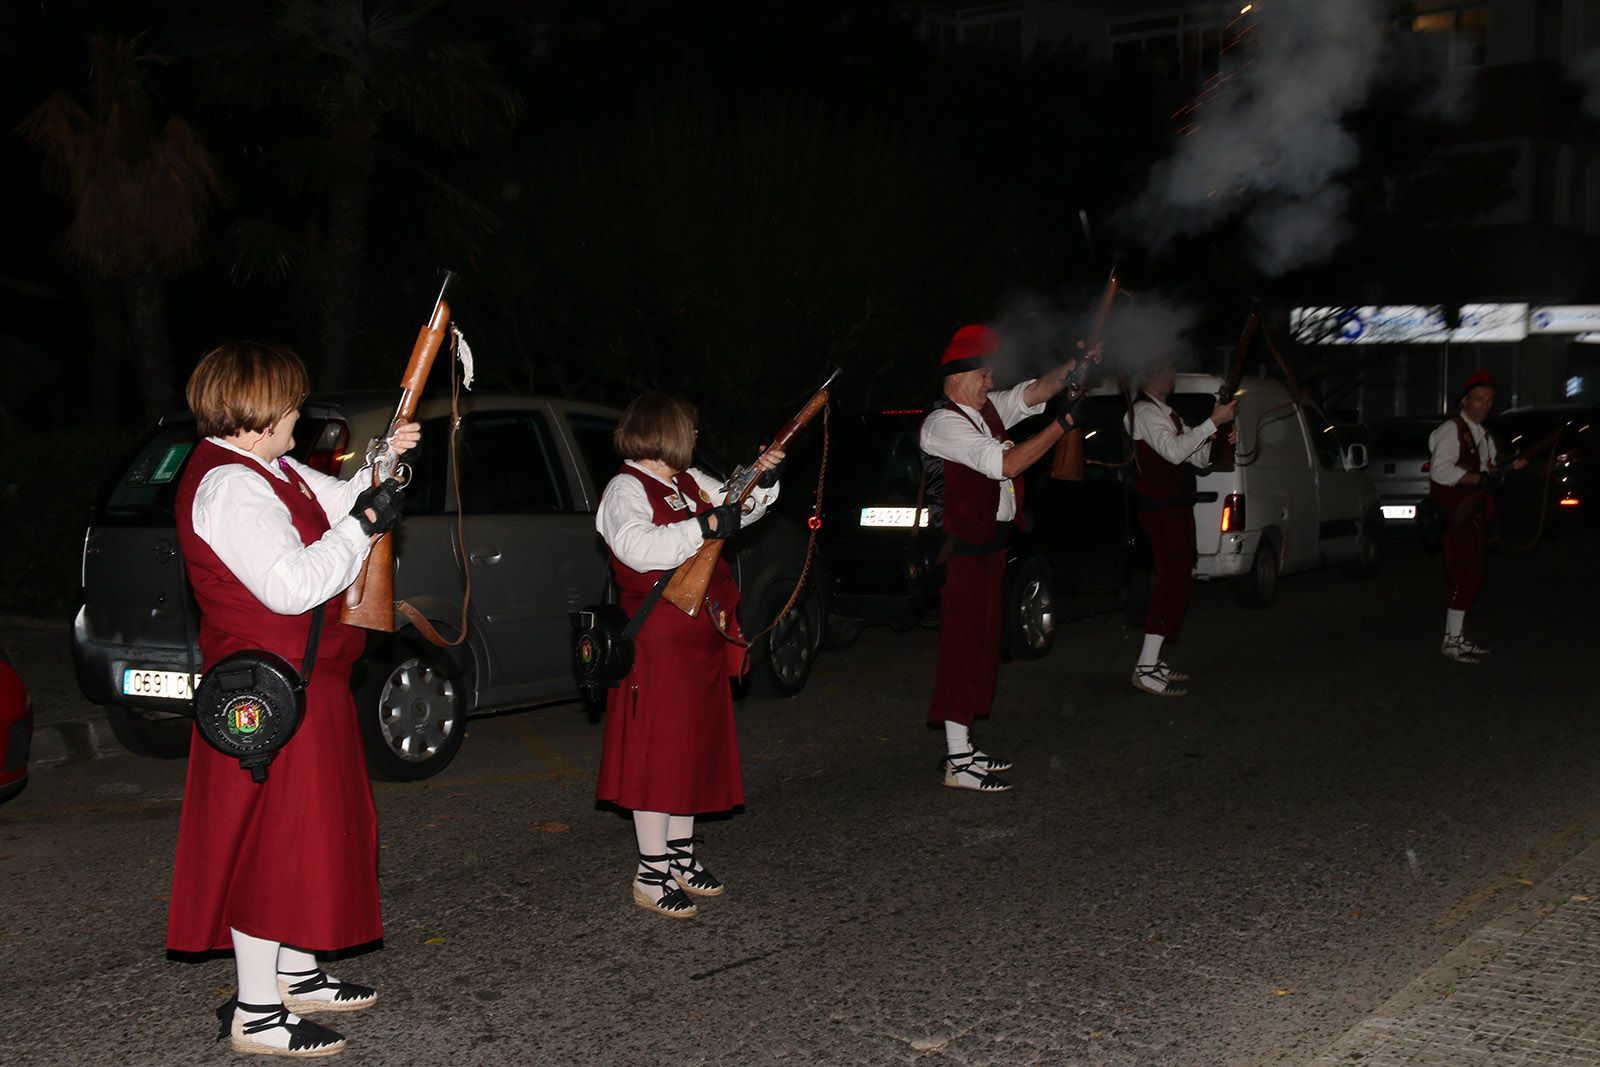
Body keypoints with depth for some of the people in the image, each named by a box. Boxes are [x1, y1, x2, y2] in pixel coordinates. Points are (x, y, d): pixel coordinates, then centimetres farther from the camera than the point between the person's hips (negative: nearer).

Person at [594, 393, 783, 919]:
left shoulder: (690, 482, 14)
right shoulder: (626, 489, -12)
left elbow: (739, 508, 28)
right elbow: (638, 548, -30)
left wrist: (763, 477, 9)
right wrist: (704, 527, -29)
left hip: (701, 639, 9)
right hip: (657, 642, -9)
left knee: (695, 745, 14)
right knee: (657, 750, -5)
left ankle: (682, 856, 27)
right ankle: (651, 875, 2)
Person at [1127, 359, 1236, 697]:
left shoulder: (1167, 413, 22)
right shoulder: (1145, 411, -11)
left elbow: (1198, 457, 20)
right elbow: (1174, 451, -25)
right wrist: (1213, 422, -25)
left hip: (1177, 507, 11)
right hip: (1161, 509, -11)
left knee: (1177, 580, 12)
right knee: (1173, 581, -15)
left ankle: (1153, 661, 17)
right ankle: (1146, 669, -16)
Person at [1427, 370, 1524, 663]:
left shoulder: (1482, 434, 18)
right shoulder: (1451, 430, -11)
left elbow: (1485, 470, 20)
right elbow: (1441, 470, -22)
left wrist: (1510, 468, 2)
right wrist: (1480, 479, -23)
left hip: (1472, 514, 9)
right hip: (1454, 515, -9)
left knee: (1470, 576, 12)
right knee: (1466, 575, -12)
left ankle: (1457, 635, 20)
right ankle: (1452, 640, -7)